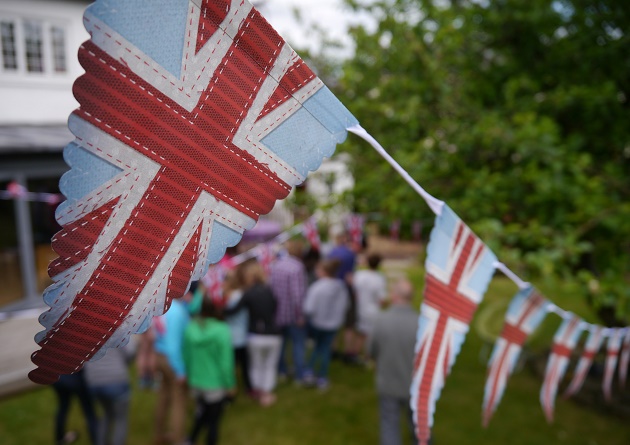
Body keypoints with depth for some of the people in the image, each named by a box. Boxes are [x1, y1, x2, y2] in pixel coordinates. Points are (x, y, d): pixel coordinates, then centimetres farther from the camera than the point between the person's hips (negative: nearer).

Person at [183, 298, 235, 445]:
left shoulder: (190, 329, -9)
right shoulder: (222, 331, -21)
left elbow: (186, 356, 1)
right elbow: (226, 362, -17)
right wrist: (229, 384, -3)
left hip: (196, 382, 4)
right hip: (215, 384, -4)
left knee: (202, 412, 28)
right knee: (213, 418, 14)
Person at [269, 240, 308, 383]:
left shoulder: (275, 265, -1)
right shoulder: (297, 267, -23)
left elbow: (270, 286, 4)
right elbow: (297, 294, -25)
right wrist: (300, 315, -17)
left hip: (277, 311, 6)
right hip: (293, 314, -6)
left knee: (281, 341, 21)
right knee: (298, 343, 7)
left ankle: (281, 371, 34)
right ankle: (300, 376, 12)